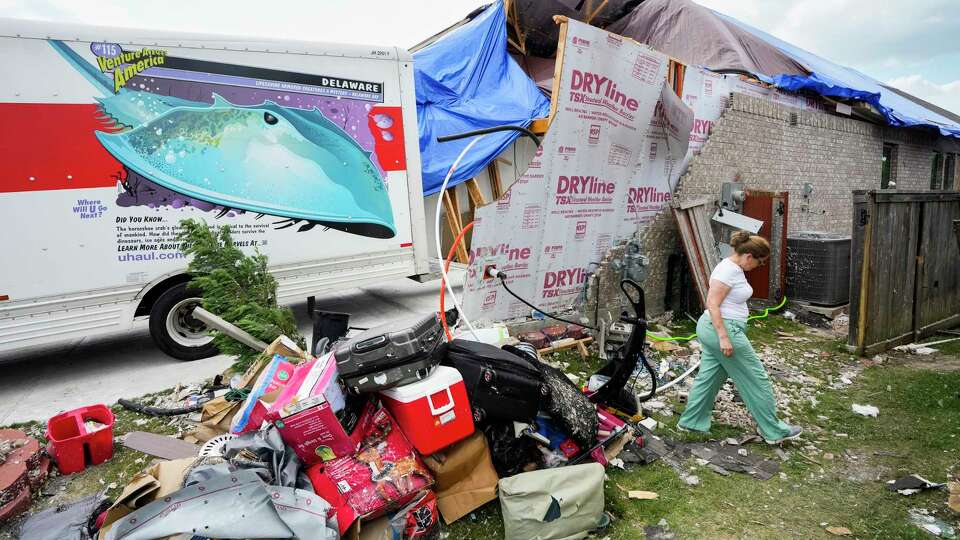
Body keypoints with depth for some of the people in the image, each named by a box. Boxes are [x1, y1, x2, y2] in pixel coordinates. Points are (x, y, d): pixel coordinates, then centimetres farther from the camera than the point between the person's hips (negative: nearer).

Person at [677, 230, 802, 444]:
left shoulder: (735, 268, 12)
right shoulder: (728, 270, -20)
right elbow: (712, 304, -24)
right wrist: (724, 337, -26)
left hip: (712, 330, 10)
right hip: (722, 330, -10)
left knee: (708, 377, 15)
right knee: (756, 379, 2)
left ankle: (690, 421, 24)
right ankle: (773, 431, 14)